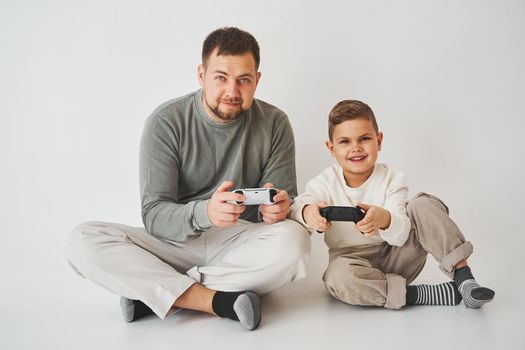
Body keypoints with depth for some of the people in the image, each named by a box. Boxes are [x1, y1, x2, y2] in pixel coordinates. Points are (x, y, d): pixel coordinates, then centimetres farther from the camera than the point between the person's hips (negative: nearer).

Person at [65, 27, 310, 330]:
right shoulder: (166, 122, -8)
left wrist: (275, 210, -25)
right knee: (83, 241, -23)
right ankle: (218, 301, -28)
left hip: (241, 245, 1)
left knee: (294, 240, -33)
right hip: (176, 243, 0)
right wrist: (205, 212, -35)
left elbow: (285, 201, 1)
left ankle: (156, 293, -23)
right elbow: (154, 215, -13)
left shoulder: (274, 123, -2)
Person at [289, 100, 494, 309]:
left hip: (394, 258, 1)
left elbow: (401, 235, -19)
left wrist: (385, 220, -44)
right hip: (354, 263, -1)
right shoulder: (324, 183, -6)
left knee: (423, 205, -17)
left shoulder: (392, 179, -6)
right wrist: (307, 212, -50)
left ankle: (462, 274, -19)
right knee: (339, 276, -38)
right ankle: (424, 295, -29)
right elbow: (298, 206, -24)